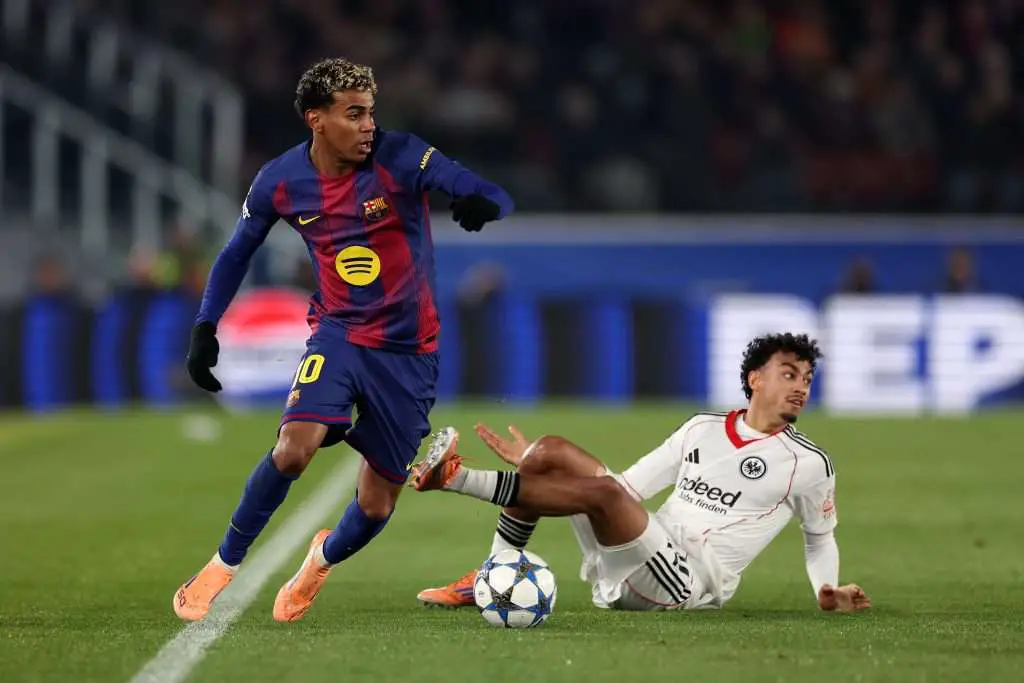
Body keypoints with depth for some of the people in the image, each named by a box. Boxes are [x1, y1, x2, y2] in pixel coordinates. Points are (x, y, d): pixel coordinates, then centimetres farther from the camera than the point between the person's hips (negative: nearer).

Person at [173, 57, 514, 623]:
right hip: (337, 335, 1)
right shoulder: (280, 182, -7)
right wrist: (204, 329, 4)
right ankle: (225, 564, -5)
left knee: (376, 506, 3)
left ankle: (324, 558, 39)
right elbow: (236, 254, 11)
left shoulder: (400, 159, -16)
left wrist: (480, 204, -49)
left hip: (408, 352, 0)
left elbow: (495, 198, -25)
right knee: (293, 449, -27)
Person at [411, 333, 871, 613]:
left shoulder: (811, 466, 1)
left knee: (601, 491, -31)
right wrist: (535, 461, 17)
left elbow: (820, 537, 15)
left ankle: (452, 477, -28)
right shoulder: (703, 429, 15)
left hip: (686, 585, -6)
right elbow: (633, 485, 17)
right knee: (550, 451, -4)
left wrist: (827, 592, -5)